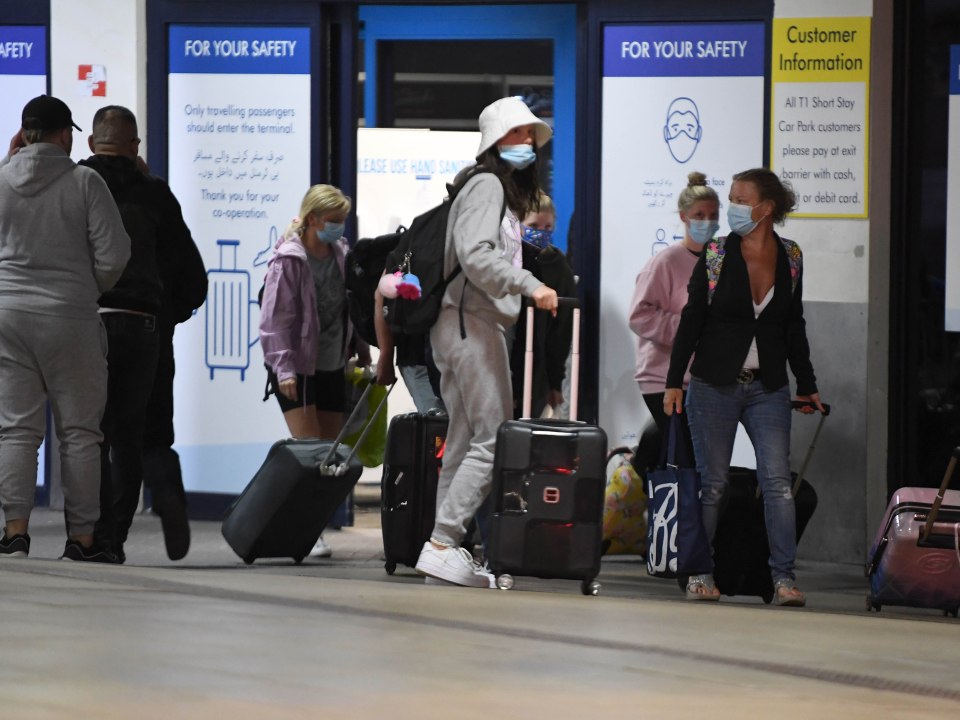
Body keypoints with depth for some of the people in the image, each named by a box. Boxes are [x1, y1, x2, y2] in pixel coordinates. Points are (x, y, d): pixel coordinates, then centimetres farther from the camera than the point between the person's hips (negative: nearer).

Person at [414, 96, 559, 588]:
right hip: (472, 322, -11)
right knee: (494, 440, -13)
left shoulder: (506, 191, 23)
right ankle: (441, 544, -18)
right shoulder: (487, 184, -8)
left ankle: (446, 549, 5)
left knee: (465, 443, 7)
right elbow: (475, 255, -21)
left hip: (474, 323, 11)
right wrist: (530, 286, -27)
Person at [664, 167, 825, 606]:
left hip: (768, 388, 1)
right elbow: (691, 320, 0)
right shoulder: (716, 255, -2)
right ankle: (699, 574, 13)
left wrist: (807, 385, 15)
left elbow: (794, 327, 14)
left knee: (777, 478, -9)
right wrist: (674, 381, -4)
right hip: (715, 385, -1)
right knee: (712, 482, 3)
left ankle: (784, 578, -9)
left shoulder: (790, 258, 5)